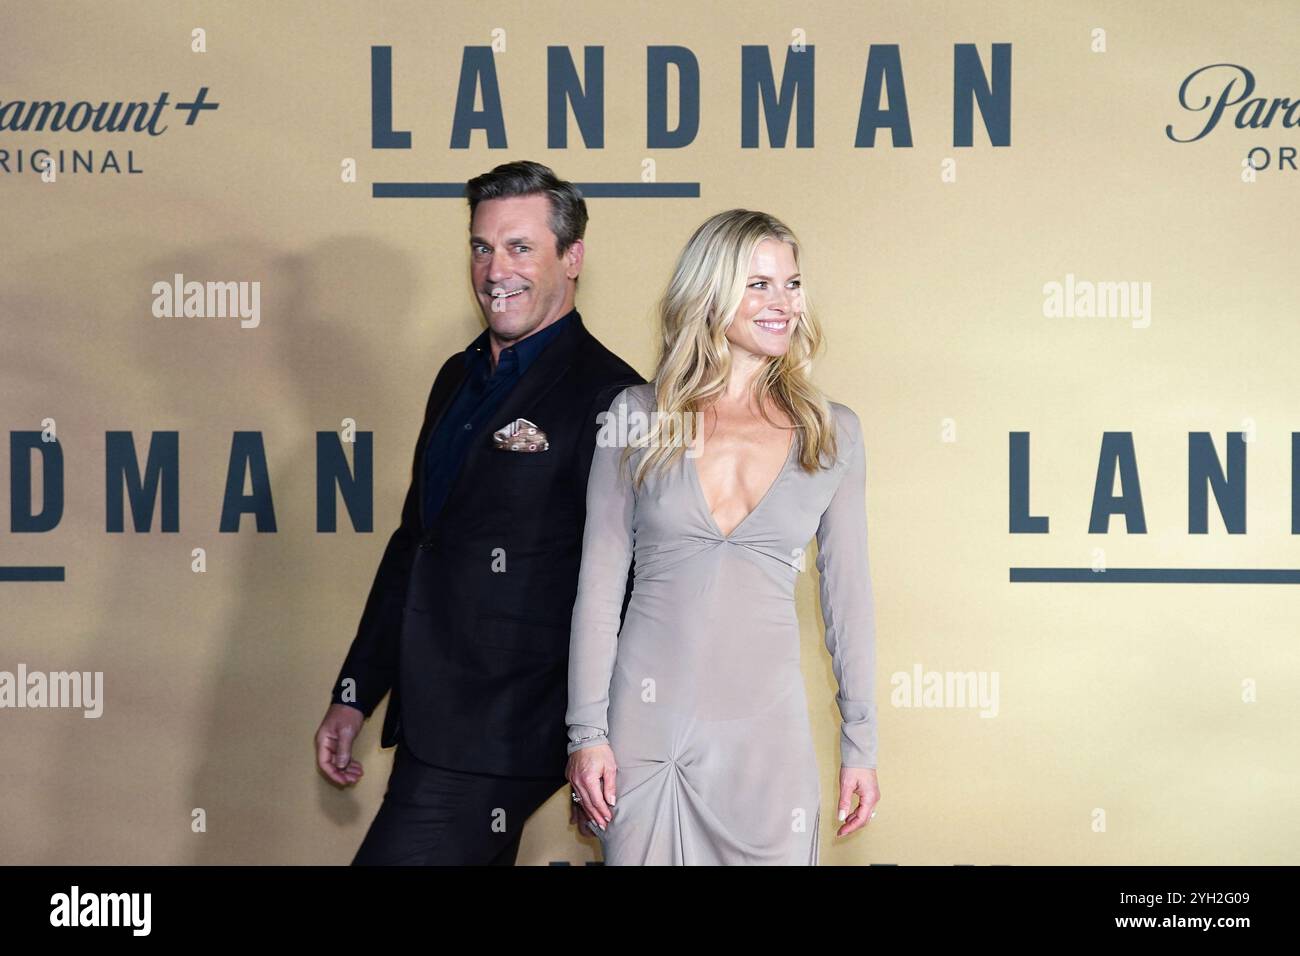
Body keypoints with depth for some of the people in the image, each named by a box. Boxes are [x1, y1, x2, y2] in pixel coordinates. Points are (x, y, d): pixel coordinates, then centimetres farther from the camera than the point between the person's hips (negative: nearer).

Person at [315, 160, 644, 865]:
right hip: (428, 727, 8)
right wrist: (354, 694, 19)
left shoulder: (607, 396, -13)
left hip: (500, 747, -8)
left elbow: (622, 588, -15)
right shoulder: (459, 378, 14)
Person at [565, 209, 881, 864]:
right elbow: (599, 582, 1)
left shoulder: (833, 432, 5)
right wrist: (586, 731, -4)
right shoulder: (637, 417, 1)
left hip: (767, 724, 1)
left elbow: (847, 591, 8)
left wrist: (861, 742, 6)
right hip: (647, 721, -1)